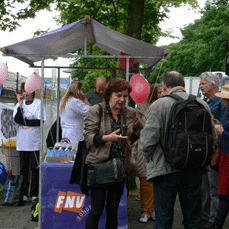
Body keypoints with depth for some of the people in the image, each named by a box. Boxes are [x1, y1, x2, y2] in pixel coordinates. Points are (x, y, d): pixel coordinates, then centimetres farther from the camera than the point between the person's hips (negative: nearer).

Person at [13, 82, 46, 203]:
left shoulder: (38, 103, 0)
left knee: (35, 169, 0)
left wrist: (24, 121, -10)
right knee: (23, 169, 7)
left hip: (35, 142, -3)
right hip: (22, 142, 3)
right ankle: (24, 193, 15)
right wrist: (20, 104, -10)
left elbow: (40, 121, -10)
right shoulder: (19, 104, 10)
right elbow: (17, 120, -6)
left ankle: (34, 193, 8)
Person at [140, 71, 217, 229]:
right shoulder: (202, 104, 2)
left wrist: (149, 159, 5)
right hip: (195, 170, 4)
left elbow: (148, 140, -13)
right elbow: (213, 137, 8)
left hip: (166, 170, -3)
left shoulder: (158, 105, -10)